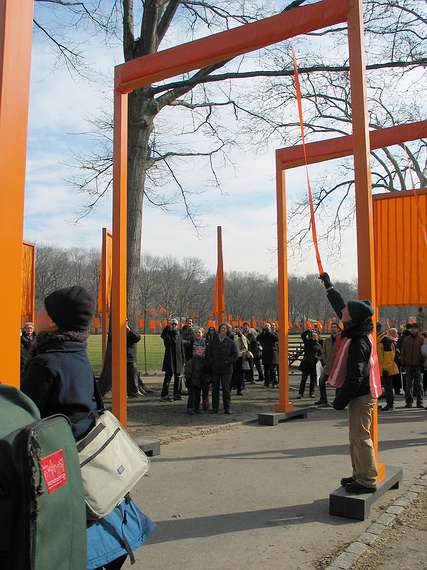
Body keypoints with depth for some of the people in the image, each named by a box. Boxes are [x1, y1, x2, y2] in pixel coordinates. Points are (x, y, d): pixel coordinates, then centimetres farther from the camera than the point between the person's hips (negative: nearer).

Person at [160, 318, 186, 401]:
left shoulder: (179, 335, 13)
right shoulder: (168, 334, -1)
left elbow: (182, 348, 15)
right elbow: (163, 335, -27)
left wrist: (183, 359, 12)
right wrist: (168, 327, -34)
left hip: (178, 359, 5)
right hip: (169, 359, -5)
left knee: (178, 377, 9)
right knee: (168, 377, -5)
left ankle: (176, 394, 19)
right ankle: (164, 395, -1)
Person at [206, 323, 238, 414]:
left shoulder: (231, 342, 2)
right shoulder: (213, 341, 8)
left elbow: (235, 354, 1)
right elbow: (208, 353, 10)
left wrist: (228, 362, -10)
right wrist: (211, 362, -2)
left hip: (226, 369, -2)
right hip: (215, 369, 2)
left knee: (226, 388, 0)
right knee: (215, 388, 6)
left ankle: (227, 408, 7)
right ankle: (215, 408, 13)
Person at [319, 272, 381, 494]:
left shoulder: (359, 343, -23)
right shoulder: (356, 333, 5)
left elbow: (355, 377, -24)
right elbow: (339, 306, 18)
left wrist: (341, 399, -19)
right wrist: (328, 285, 26)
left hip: (361, 396, -10)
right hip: (360, 395, 10)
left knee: (360, 437, -3)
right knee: (356, 437, 17)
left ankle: (367, 481, 7)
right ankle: (360, 475, 28)